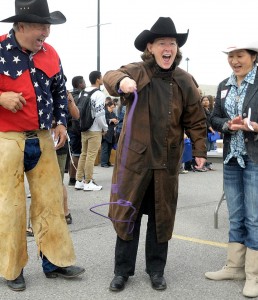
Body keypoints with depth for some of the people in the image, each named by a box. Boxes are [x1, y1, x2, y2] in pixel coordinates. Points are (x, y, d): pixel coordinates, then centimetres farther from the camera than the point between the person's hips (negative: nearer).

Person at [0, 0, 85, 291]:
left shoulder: (50, 54, 5)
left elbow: (59, 90, 19)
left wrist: (61, 122, 11)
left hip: (43, 139, 5)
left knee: (51, 201, 8)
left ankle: (55, 261, 21)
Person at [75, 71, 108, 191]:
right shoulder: (99, 94, -12)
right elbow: (99, 114, -18)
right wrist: (105, 128, -5)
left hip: (84, 129, 7)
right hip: (95, 130, -7)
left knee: (84, 154, 11)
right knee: (91, 155, -3)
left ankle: (79, 181, 14)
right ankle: (88, 182, 0)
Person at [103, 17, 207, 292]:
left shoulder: (185, 81, 2)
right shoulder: (136, 71, -4)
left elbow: (195, 119, 8)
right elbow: (110, 77, -22)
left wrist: (199, 149, 4)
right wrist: (122, 82, -44)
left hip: (167, 160, 2)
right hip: (134, 156, -2)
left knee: (161, 216, 11)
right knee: (127, 212, 5)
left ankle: (156, 270, 27)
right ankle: (122, 270, 20)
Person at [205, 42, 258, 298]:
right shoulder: (224, 86, 11)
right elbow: (214, 119, 11)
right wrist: (228, 124, -9)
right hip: (231, 159, 6)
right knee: (236, 217, 14)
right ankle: (234, 266, 25)